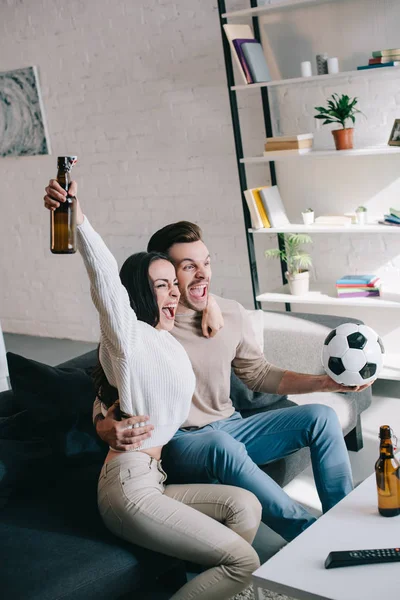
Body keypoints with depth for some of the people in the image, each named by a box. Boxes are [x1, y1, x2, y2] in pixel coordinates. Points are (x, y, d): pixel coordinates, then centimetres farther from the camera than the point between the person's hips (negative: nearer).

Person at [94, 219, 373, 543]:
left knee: (321, 416, -8)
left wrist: (327, 382, 1)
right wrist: (105, 427, -34)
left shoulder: (232, 313, 2)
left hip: (229, 428, 6)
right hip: (177, 443, -6)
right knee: (221, 444, -40)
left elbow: (259, 374, 12)